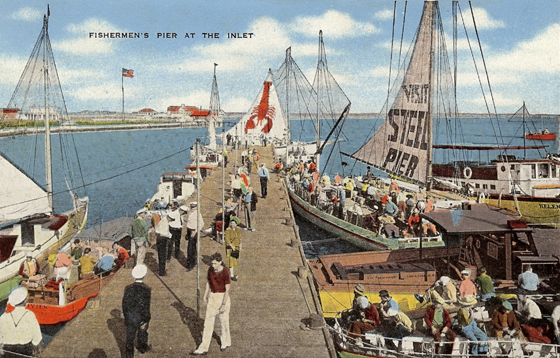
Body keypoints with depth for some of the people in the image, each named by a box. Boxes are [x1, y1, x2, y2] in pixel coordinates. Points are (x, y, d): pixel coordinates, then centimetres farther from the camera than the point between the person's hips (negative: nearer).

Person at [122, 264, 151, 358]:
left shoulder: (128, 288, -14)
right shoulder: (146, 289, -22)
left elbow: (124, 304, -5)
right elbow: (146, 306, -20)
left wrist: (125, 317, 10)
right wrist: (145, 322, -10)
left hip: (130, 318, 0)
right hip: (142, 318, 0)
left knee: (130, 337, 12)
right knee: (142, 334, 25)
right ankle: (142, 348, 47)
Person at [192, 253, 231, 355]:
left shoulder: (225, 272, -19)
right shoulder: (210, 270, -2)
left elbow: (227, 289, -16)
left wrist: (224, 304, -17)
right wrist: (205, 296, 15)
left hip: (223, 297, -5)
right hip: (212, 297, 5)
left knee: (223, 321, 10)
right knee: (208, 321, 2)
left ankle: (226, 342, 34)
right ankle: (203, 348, 5)